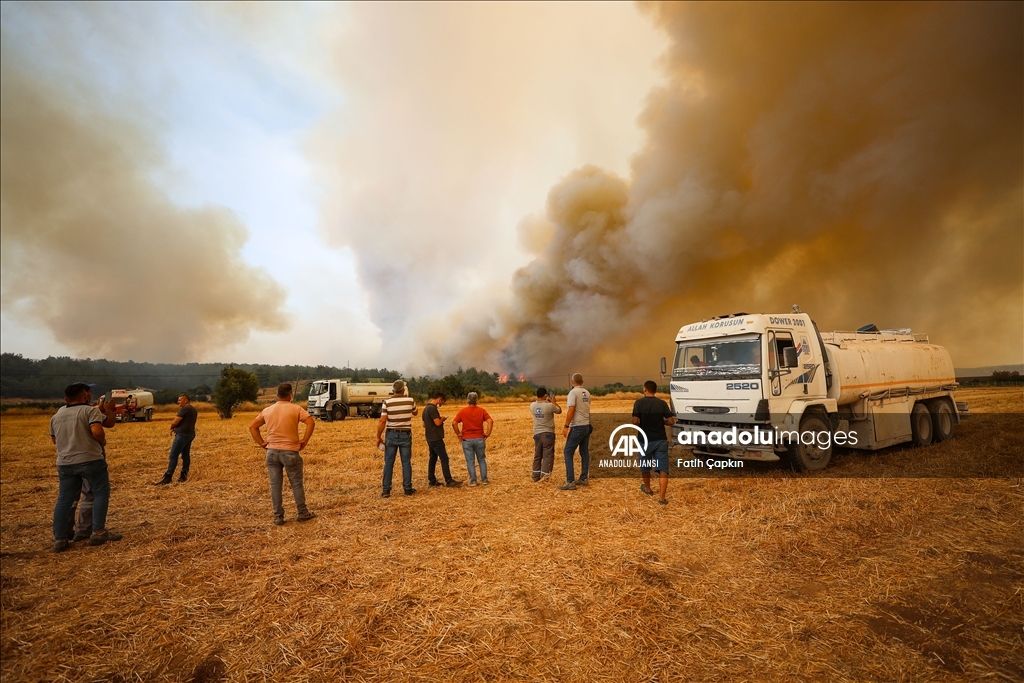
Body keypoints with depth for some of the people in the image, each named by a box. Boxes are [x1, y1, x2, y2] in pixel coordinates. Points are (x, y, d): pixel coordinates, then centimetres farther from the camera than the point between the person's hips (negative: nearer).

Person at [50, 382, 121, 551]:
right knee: (101, 493, 4)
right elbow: (97, 431, -24)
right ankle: (98, 532, 3)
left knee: (64, 499, 12)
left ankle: (59, 539, 14)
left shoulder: (56, 416, 12)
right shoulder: (91, 410, -9)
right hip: (90, 460, -6)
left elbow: (54, 440, 23)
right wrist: (103, 442, -4)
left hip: (64, 463, 6)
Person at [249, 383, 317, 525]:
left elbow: (252, 427, 14)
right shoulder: (296, 409, -6)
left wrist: (262, 443, 12)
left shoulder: (267, 410, 7)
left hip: (272, 451, 4)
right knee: (297, 483, 8)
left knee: (275, 484, 10)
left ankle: (278, 516, 15)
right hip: (290, 451, -3)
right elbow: (311, 422, -18)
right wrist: (304, 440, -9)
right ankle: (302, 513, 18)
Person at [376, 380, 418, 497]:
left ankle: (386, 490, 10)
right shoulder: (410, 400, -4)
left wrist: (378, 437, -2)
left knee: (388, 463, 7)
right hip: (405, 435, 1)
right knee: (406, 462, 8)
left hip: (391, 435, 0)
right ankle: (408, 488, 14)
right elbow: (415, 412, 18)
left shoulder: (387, 402, -8)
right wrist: (416, 408, 39)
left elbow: (382, 421, -11)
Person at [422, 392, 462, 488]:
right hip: (436, 438, -10)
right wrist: (442, 419, -2)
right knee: (444, 459, -7)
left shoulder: (426, 408, 13)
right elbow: (437, 423, -23)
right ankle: (449, 481, -5)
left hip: (430, 438, 10)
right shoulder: (432, 408, -17)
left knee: (433, 458, 13)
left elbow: (424, 424, 21)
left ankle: (432, 480, 17)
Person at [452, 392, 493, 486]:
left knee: (470, 461, 6)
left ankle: (473, 481, 9)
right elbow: (490, 421, -12)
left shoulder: (462, 411, -2)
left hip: (467, 439, -1)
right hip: (479, 439, 1)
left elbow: (454, 423, -10)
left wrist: (458, 434, 0)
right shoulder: (481, 411, -1)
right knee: (482, 460, 14)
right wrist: (488, 433, -4)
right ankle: (484, 480, 14)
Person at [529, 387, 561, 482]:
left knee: (537, 455, 15)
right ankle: (545, 474, -10)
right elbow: (559, 411, 4)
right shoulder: (549, 406, -15)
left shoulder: (532, 406, -2)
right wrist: (554, 402, 15)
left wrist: (546, 402, 22)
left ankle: (536, 476, 20)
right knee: (548, 455, 0)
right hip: (548, 433, -5)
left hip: (537, 434, 5)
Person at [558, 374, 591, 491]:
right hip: (587, 426, 8)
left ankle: (570, 482, -7)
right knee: (584, 453, 13)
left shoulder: (573, 392, -11)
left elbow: (571, 410, -19)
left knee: (568, 452, -3)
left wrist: (566, 426, -18)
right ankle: (584, 479, 19)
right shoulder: (587, 393, 9)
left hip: (577, 427, -7)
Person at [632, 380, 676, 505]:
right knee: (663, 469, 0)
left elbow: (635, 421, -16)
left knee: (645, 466, 21)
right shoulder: (662, 403, -1)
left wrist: (642, 424, 6)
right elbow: (671, 421, -4)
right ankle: (662, 498, -6)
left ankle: (647, 488, 39)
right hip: (661, 440, 1)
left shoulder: (639, 403, -8)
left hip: (645, 440, -1)